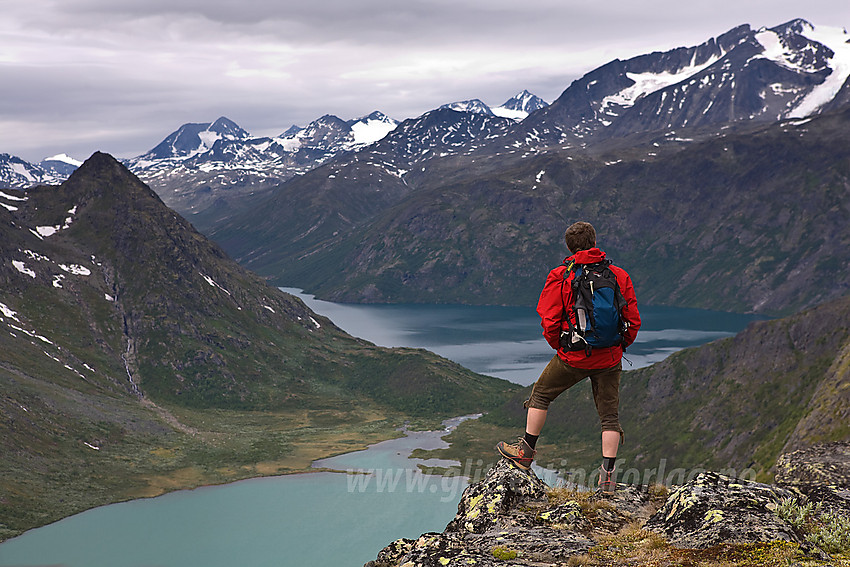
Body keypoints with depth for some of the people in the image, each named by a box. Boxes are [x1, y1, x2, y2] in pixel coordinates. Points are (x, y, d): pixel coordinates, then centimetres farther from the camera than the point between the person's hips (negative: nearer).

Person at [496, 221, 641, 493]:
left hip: (573, 357, -2)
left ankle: (526, 452, 26)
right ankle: (608, 475, 6)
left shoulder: (560, 277, -7)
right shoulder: (619, 275, 0)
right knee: (610, 414, 10)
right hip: (610, 359, 2)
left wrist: (560, 347, 9)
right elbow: (633, 320, 2)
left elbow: (549, 321, -8)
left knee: (541, 394, 19)